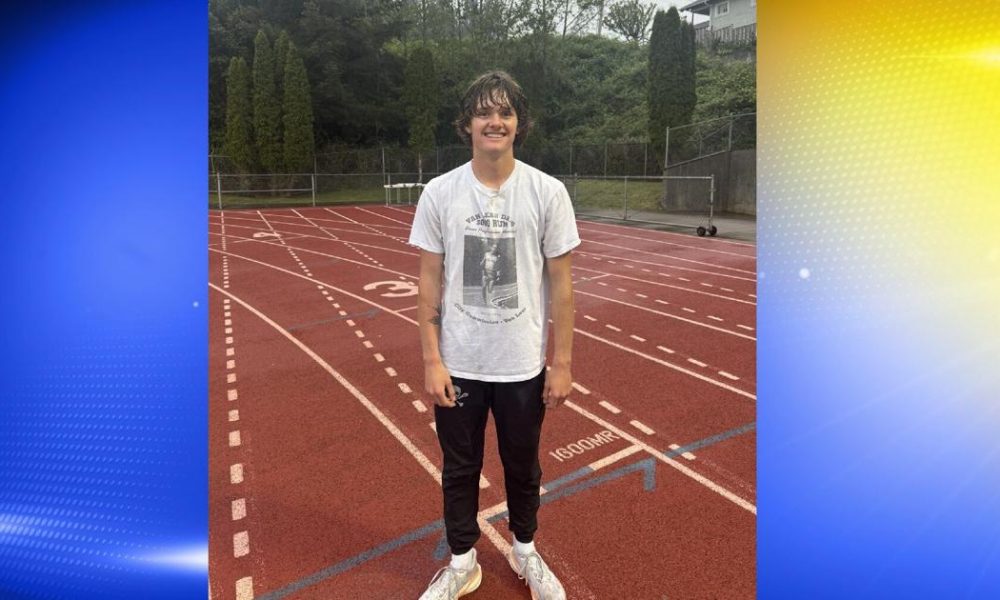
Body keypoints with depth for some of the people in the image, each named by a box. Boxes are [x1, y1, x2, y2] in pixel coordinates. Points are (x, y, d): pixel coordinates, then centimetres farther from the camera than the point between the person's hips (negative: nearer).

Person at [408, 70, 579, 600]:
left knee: (523, 467, 17)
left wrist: (562, 363, -3)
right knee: (459, 469, 15)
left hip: (524, 366, 0)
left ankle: (525, 551, 43)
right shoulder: (440, 192, -4)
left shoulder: (547, 192, -6)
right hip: (457, 366, 1)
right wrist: (431, 361, -5)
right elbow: (429, 281, -1)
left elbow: (560, 284, -3)